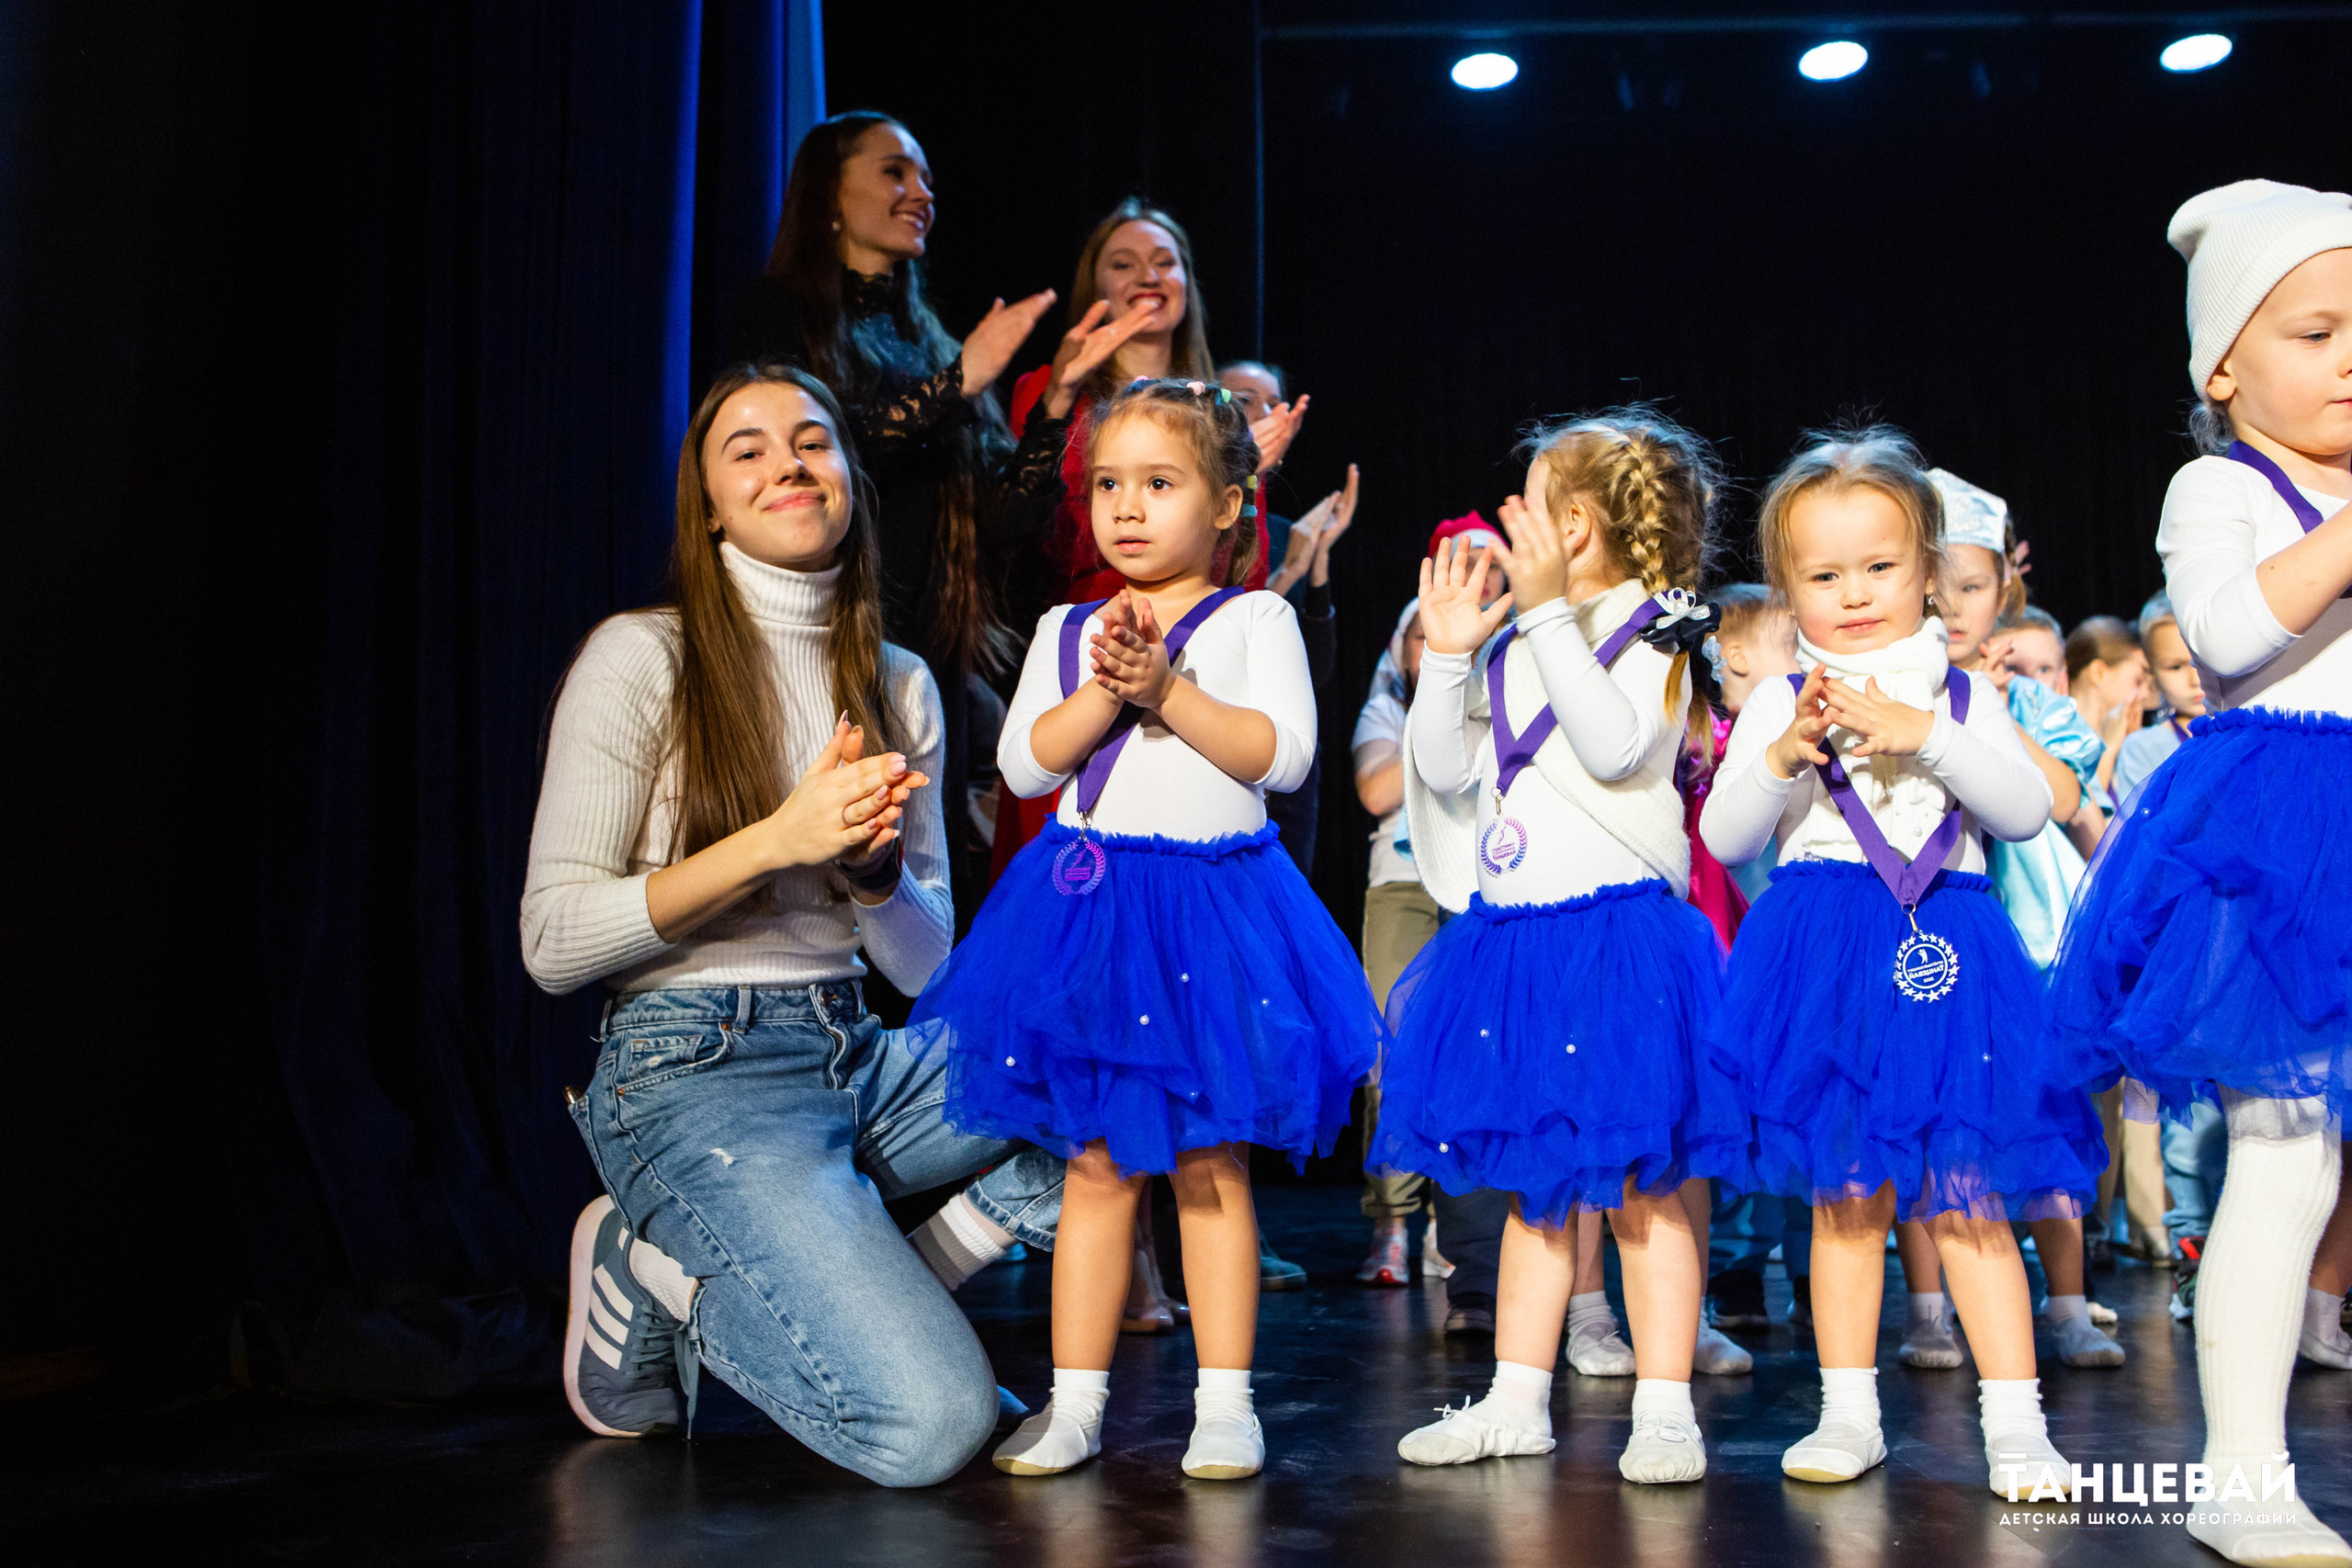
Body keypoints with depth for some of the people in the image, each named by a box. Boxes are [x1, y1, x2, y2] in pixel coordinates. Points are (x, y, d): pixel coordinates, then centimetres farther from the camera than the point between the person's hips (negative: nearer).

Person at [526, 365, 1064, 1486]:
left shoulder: (900, 686, 11)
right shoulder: (643, 657, -4)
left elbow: (929, 966, 12)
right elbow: (551, 942, -9)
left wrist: (875, 868, -11)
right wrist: (777, 839, -17)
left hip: (857, 1061, 6)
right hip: (693, 1076, -6)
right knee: (930, 1426, -22)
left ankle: (874, 1302, -3)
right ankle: (648, 1278, 3)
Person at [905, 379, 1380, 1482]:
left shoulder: (1255, 619, 3)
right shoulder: (1066, 631, 12)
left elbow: (1282, 751, -9)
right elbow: (1023, 764, 1)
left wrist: (1169, 690, -16)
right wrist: (1104, 692, -13)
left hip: (1211, 902, -2)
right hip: (1086, 902, 3)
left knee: (1209, 1165, 3)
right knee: (1096, 1165, 6)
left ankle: (1224, 1401, 12)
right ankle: (1073, 1401, 15)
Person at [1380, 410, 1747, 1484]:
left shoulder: (1651, 636, -4)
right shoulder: (1510, 650, 14)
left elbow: (1615, 747, -22)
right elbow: (1446, 772, 8)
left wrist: (1551, 611, -21)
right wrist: (1447, 655, 1)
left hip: (1618, 933, -6)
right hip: (1515, 941, 7)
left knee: (1646, 1182, -1)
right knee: (1532, 1183, 13)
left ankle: (1664, 1408, 8)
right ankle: (1517, 1402, 21)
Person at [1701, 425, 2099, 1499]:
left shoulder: (1962, 696, 10)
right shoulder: (1780, 706, 6)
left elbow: (2027, 811, -2)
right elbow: (1724, 838, 1)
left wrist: (1928, 735, -15)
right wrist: (1784, 758, -16)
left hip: (1944, 953, 0)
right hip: (1824, 958, 0)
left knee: (1965, 1188, -1)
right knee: (1847, 1193, 5)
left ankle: (2014, 1420, 6)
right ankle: (1849, 1413, 15)